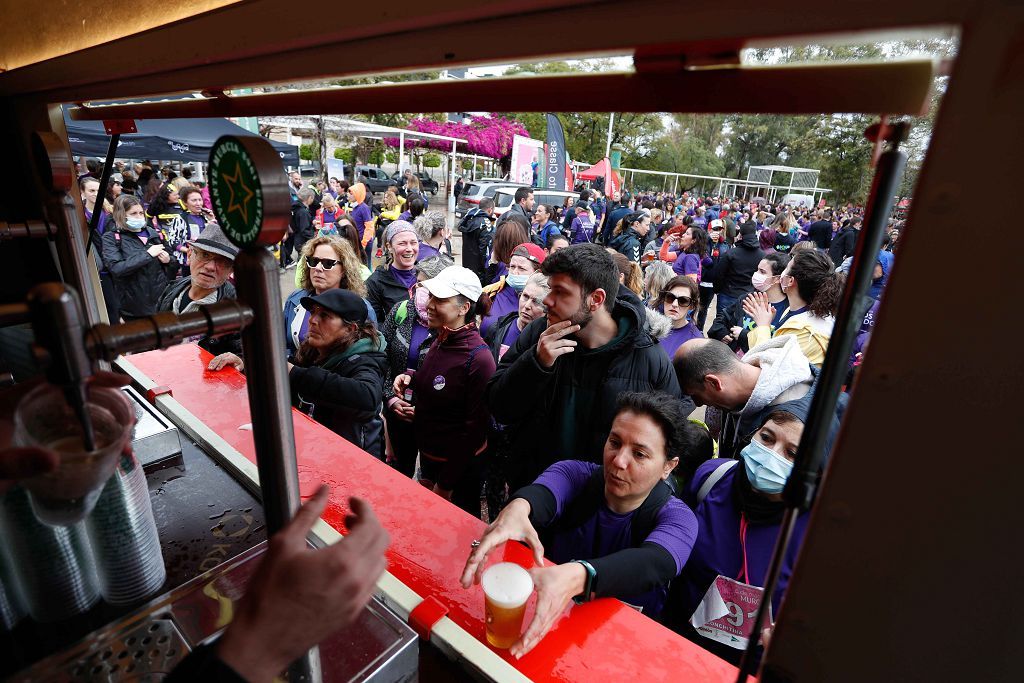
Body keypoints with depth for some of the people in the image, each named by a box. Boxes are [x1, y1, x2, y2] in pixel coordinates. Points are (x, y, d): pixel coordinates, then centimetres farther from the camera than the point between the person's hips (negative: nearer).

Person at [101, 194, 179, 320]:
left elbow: (174, 264, 16)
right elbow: (116, 269, -18)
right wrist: (147, 254, -18)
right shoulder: (111, 238, -2)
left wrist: (169, 260, -6)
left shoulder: (154, 233, 7)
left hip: (163, 300, 3)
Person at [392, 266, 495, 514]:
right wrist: (410, 381, -6)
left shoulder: (479, 358, -26)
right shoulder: (439, 342, -3)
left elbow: (476, 428, -21)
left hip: (460, 466, -7)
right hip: (427, 454, 7)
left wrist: (445, 484, -15)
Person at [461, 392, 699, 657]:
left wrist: (576, 577, -55)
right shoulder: (575, 475, -11)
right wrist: (517, 508, -57)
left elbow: (652, 564, -36)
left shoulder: (677, 519, -15)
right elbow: (543, 494, -33)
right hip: (548, 621, 2)